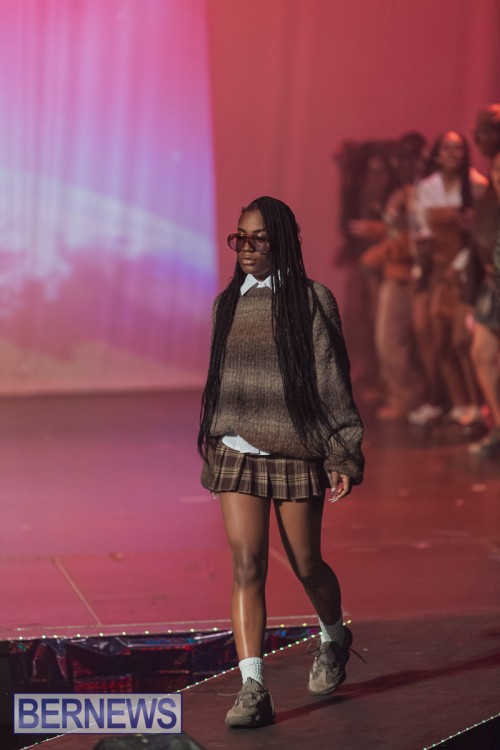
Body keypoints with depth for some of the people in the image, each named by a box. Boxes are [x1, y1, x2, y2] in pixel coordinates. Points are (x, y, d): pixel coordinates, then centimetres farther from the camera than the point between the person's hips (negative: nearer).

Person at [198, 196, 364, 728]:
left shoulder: (311, 302, -4)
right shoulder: (228, 304, 9)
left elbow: (333, 380, -5)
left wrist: (342, 455, -9)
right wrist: (212, 443, 20)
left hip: (296, 454, -3)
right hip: (238, 455, 3)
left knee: (306, 565, 8)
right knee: (246, 564, -10)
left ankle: (334, 639, 40)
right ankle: (253, 689, -13)